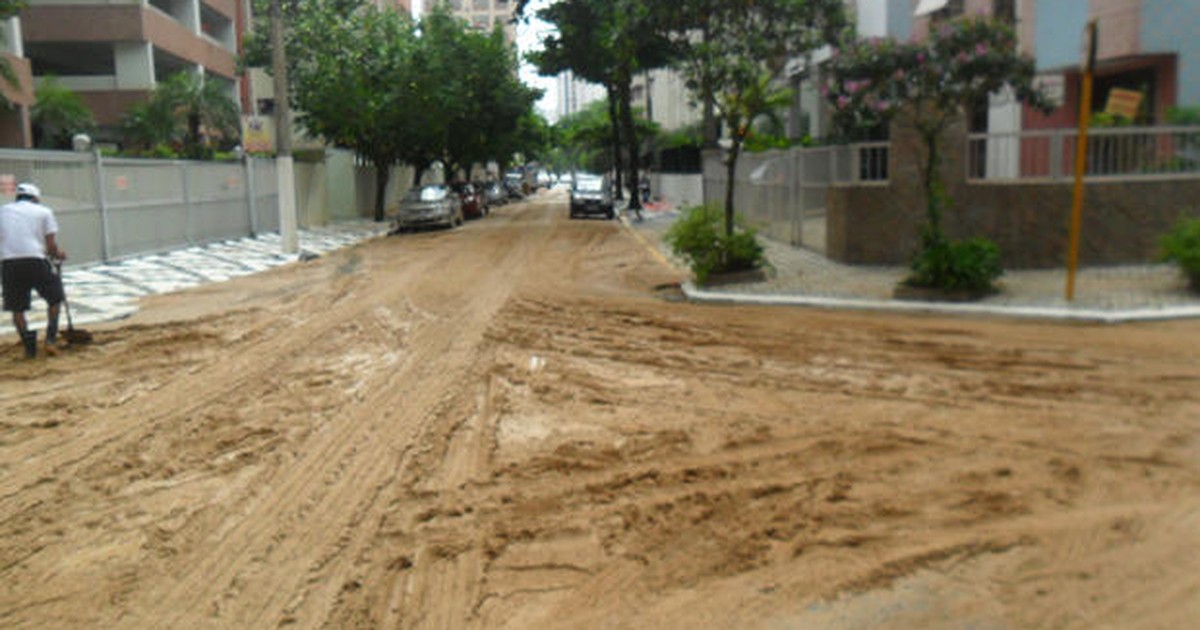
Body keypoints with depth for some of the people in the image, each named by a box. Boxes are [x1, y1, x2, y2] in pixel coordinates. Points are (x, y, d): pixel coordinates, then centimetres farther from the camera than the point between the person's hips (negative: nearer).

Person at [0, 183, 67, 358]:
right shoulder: (44, 211, 11)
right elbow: (51, 246, 2)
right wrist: (58, 254, 22)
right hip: (36, 260, -2)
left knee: (16, 308, 13)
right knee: (55, 298, 17)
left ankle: (29, 344, 1)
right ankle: (50, 339, 7)